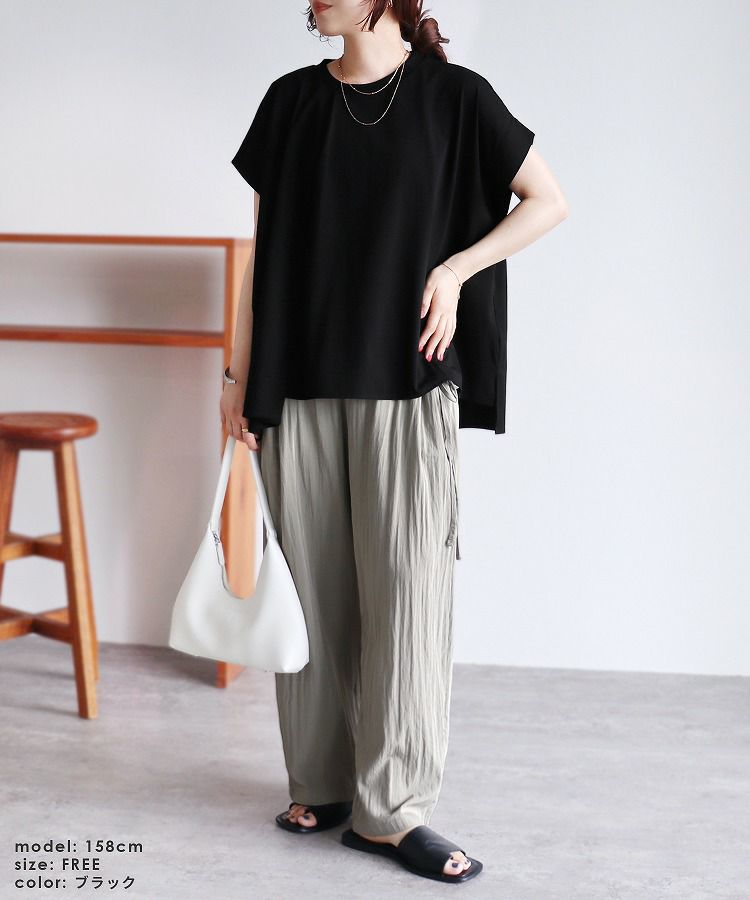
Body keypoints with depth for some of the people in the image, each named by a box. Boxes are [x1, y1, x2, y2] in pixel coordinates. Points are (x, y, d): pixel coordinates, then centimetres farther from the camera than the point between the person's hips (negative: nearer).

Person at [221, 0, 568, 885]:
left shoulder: (453, 95, 1)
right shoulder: (290, 100, 9)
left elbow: (549, 201, 7)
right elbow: (263, 245, 10)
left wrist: (455, 267, -7)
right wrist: (238, 375, 6)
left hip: (405, 381, -2)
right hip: (300, 384, 3)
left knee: (405, 585, -4)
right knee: (314, 582, 5)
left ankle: (390, 807, 4)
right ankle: (320, 784, 19)